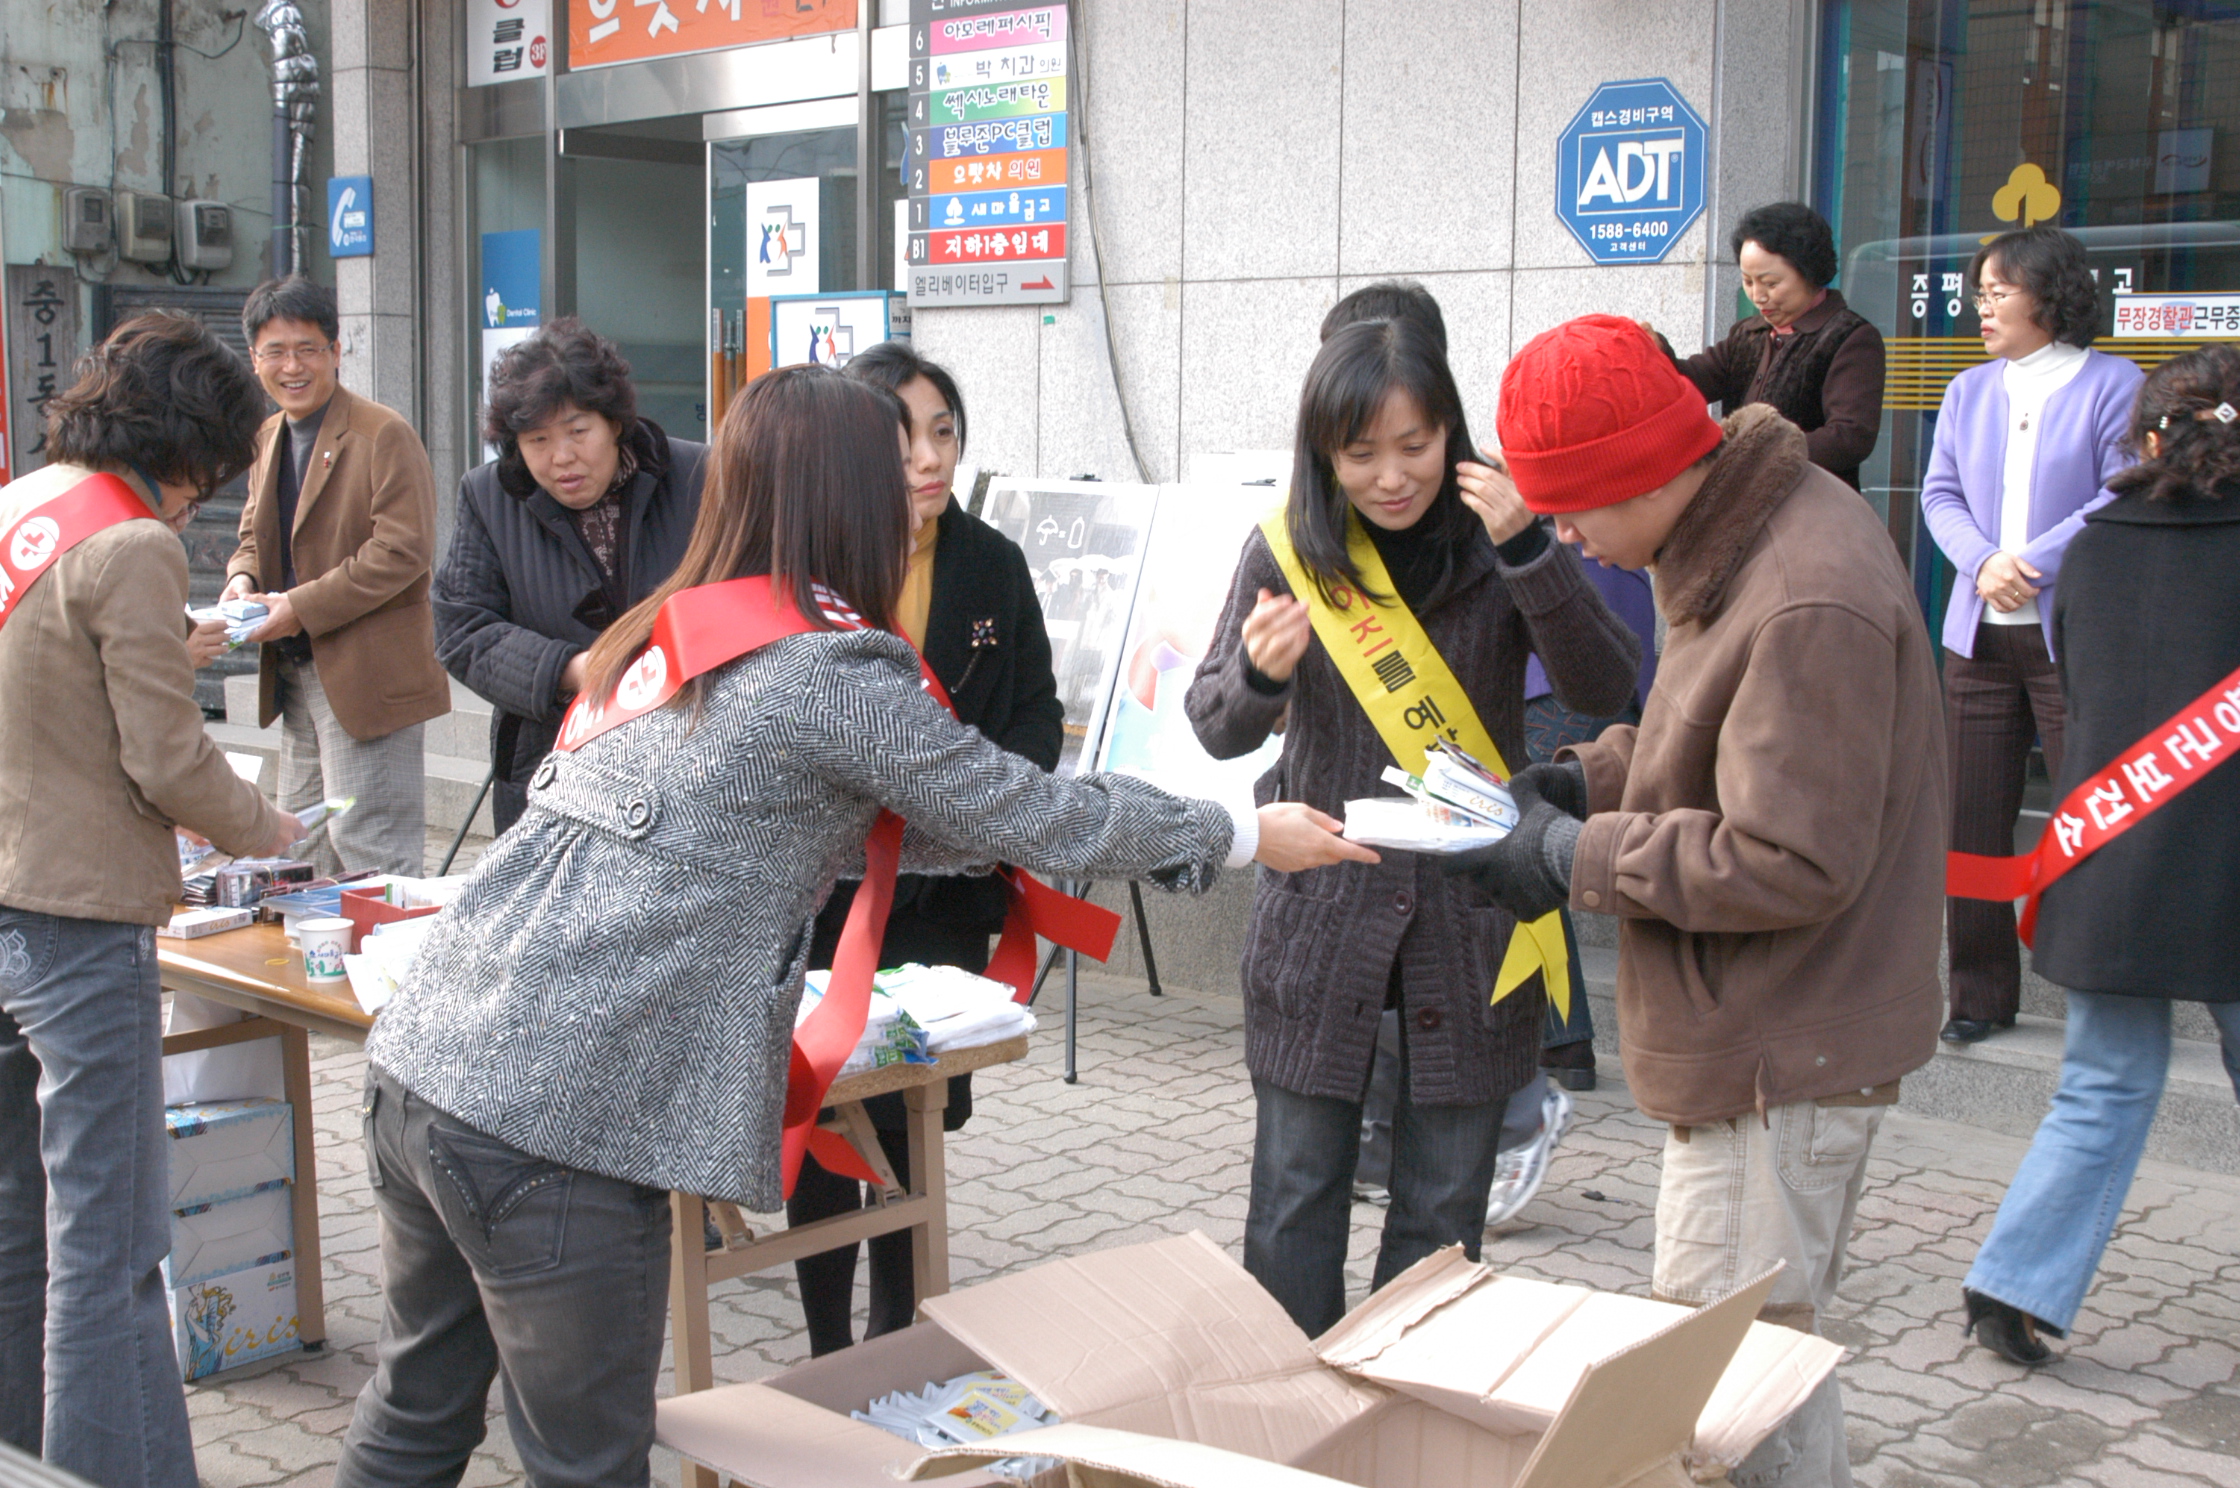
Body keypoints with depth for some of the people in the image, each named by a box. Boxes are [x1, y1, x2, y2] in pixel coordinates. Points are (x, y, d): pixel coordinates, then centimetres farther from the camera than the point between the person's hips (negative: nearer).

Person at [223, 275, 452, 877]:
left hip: (364, 679, -9)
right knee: (302, 847, 15)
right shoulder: (268, 438, 15)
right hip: (296, 679, 9)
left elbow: (404, 549, -18)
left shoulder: (384, 434, -12)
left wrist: (303, 608, -20)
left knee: (369, 852, -8)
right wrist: (244, 578, 0)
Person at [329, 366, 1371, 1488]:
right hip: (551, 1116, -8)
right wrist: (1249, 833, 13)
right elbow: (1044, 821, -2)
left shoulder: (666, 631, 14)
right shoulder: (832, 673, -11)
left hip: (425, 1052, 8)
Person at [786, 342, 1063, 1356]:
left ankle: (896, 1334, 30)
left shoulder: (993, 566, 3)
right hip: (821, 886, -3)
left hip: (947, 893, 3)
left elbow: (1037, 711, 8)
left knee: (915, 1117, 13)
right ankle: (828, 1356, 17)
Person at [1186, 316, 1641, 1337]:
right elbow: (1215, 730, 1)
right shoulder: (1287, 553, -3)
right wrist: (1259, 675, -22)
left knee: (1444, 1207, 9)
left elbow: (1604, 690, -13)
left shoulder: (1497, 541, -4)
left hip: (1473, 907, 0)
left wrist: (1529, 549, -25)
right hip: (1321, 904, 0)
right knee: (1295, 1196, 8)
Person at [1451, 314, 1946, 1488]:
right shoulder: (1739, 537, 6)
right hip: (1758, 1033, 10)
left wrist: (1579, 860, -17)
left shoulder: (1810, 604, -26)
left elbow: (1790, 861, -25)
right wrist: (1585, 779, 2)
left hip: (1782, 1058, -10)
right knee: (1766, 1345, 22)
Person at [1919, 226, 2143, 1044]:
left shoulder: (2112, 384, -2)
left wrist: (2034, 563, -17)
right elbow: (1940, 493, 8)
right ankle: (1981, 992, 16)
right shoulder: (1969, 391, 13)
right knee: (1972, 815, 5)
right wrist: (1983, 562, -10)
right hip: (1979, 633, 5)